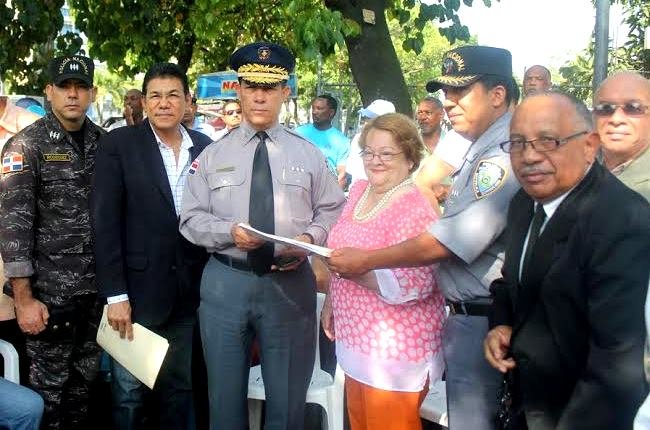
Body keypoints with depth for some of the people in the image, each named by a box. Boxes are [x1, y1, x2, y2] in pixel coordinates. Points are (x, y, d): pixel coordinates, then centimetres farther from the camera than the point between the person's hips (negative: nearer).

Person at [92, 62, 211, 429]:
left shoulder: (204, 147, 5)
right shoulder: (118, 144, -5)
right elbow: (106, 223, -9)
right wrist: (115, 294, -13)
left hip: (187, 292, 3)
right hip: (137, 290, -3)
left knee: (179, 388, 15)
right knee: (130, 392, 7)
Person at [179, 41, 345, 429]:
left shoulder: (308, 154, 5)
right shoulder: (213, 155, 4)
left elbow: (333, 210, 7)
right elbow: (191, 219, 2)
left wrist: (310, 237, -14)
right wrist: (229, 232, -17)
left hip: (290, 283, 0)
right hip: (226, 283, 0)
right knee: (226, 398, 15)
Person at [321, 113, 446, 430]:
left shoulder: (416, 208, -20)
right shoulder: (359, 191, 6)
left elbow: (412, 285, -27)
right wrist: (331, 303, 18)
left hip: (396, 349, -8)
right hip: (357, 339, 8)